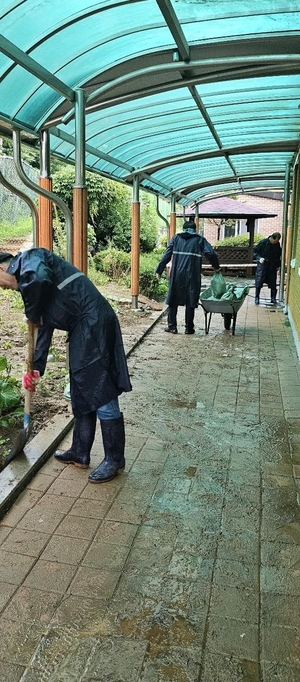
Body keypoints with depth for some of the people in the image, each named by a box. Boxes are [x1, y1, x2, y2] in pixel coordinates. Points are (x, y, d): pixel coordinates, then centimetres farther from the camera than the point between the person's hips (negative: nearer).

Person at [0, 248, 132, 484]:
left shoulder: (29, 258, -3)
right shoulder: (26, 273, 24)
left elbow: (38, 279, -30)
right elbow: (45, 327, 23)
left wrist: (32, 314, -11)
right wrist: (37, 367, 19)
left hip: (94, 323, -10)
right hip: (83, 327, 10)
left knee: (102, 394, -3)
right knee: (81, 395, 17)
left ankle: (115, 459, 9)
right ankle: (80, 453, 30)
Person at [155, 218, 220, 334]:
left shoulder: (176, 238, 10)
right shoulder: (200, 239, 8)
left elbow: (167, 255, 4)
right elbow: (211, 253, -3)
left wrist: (159, 270, 7)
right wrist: (216, 266, 12)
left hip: (177, 275, 1)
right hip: (193, 276, -1)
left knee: (173, 300, 11)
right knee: (190, 302, 7)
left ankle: (172, 326, 11)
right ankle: (189, 328, 11)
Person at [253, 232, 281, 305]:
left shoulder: (277, 244, 2)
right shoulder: (263, 242, -9)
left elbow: (279, 256, 16)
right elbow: (255, 251, -2)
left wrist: (278, 265, 10)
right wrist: (259, 258, -17)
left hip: (273, 267, 3)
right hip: (262, 266, -3)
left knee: (273, 283, 5)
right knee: (259, 282, -3)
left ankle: (273, 299, 14)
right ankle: (257, 298, 7)